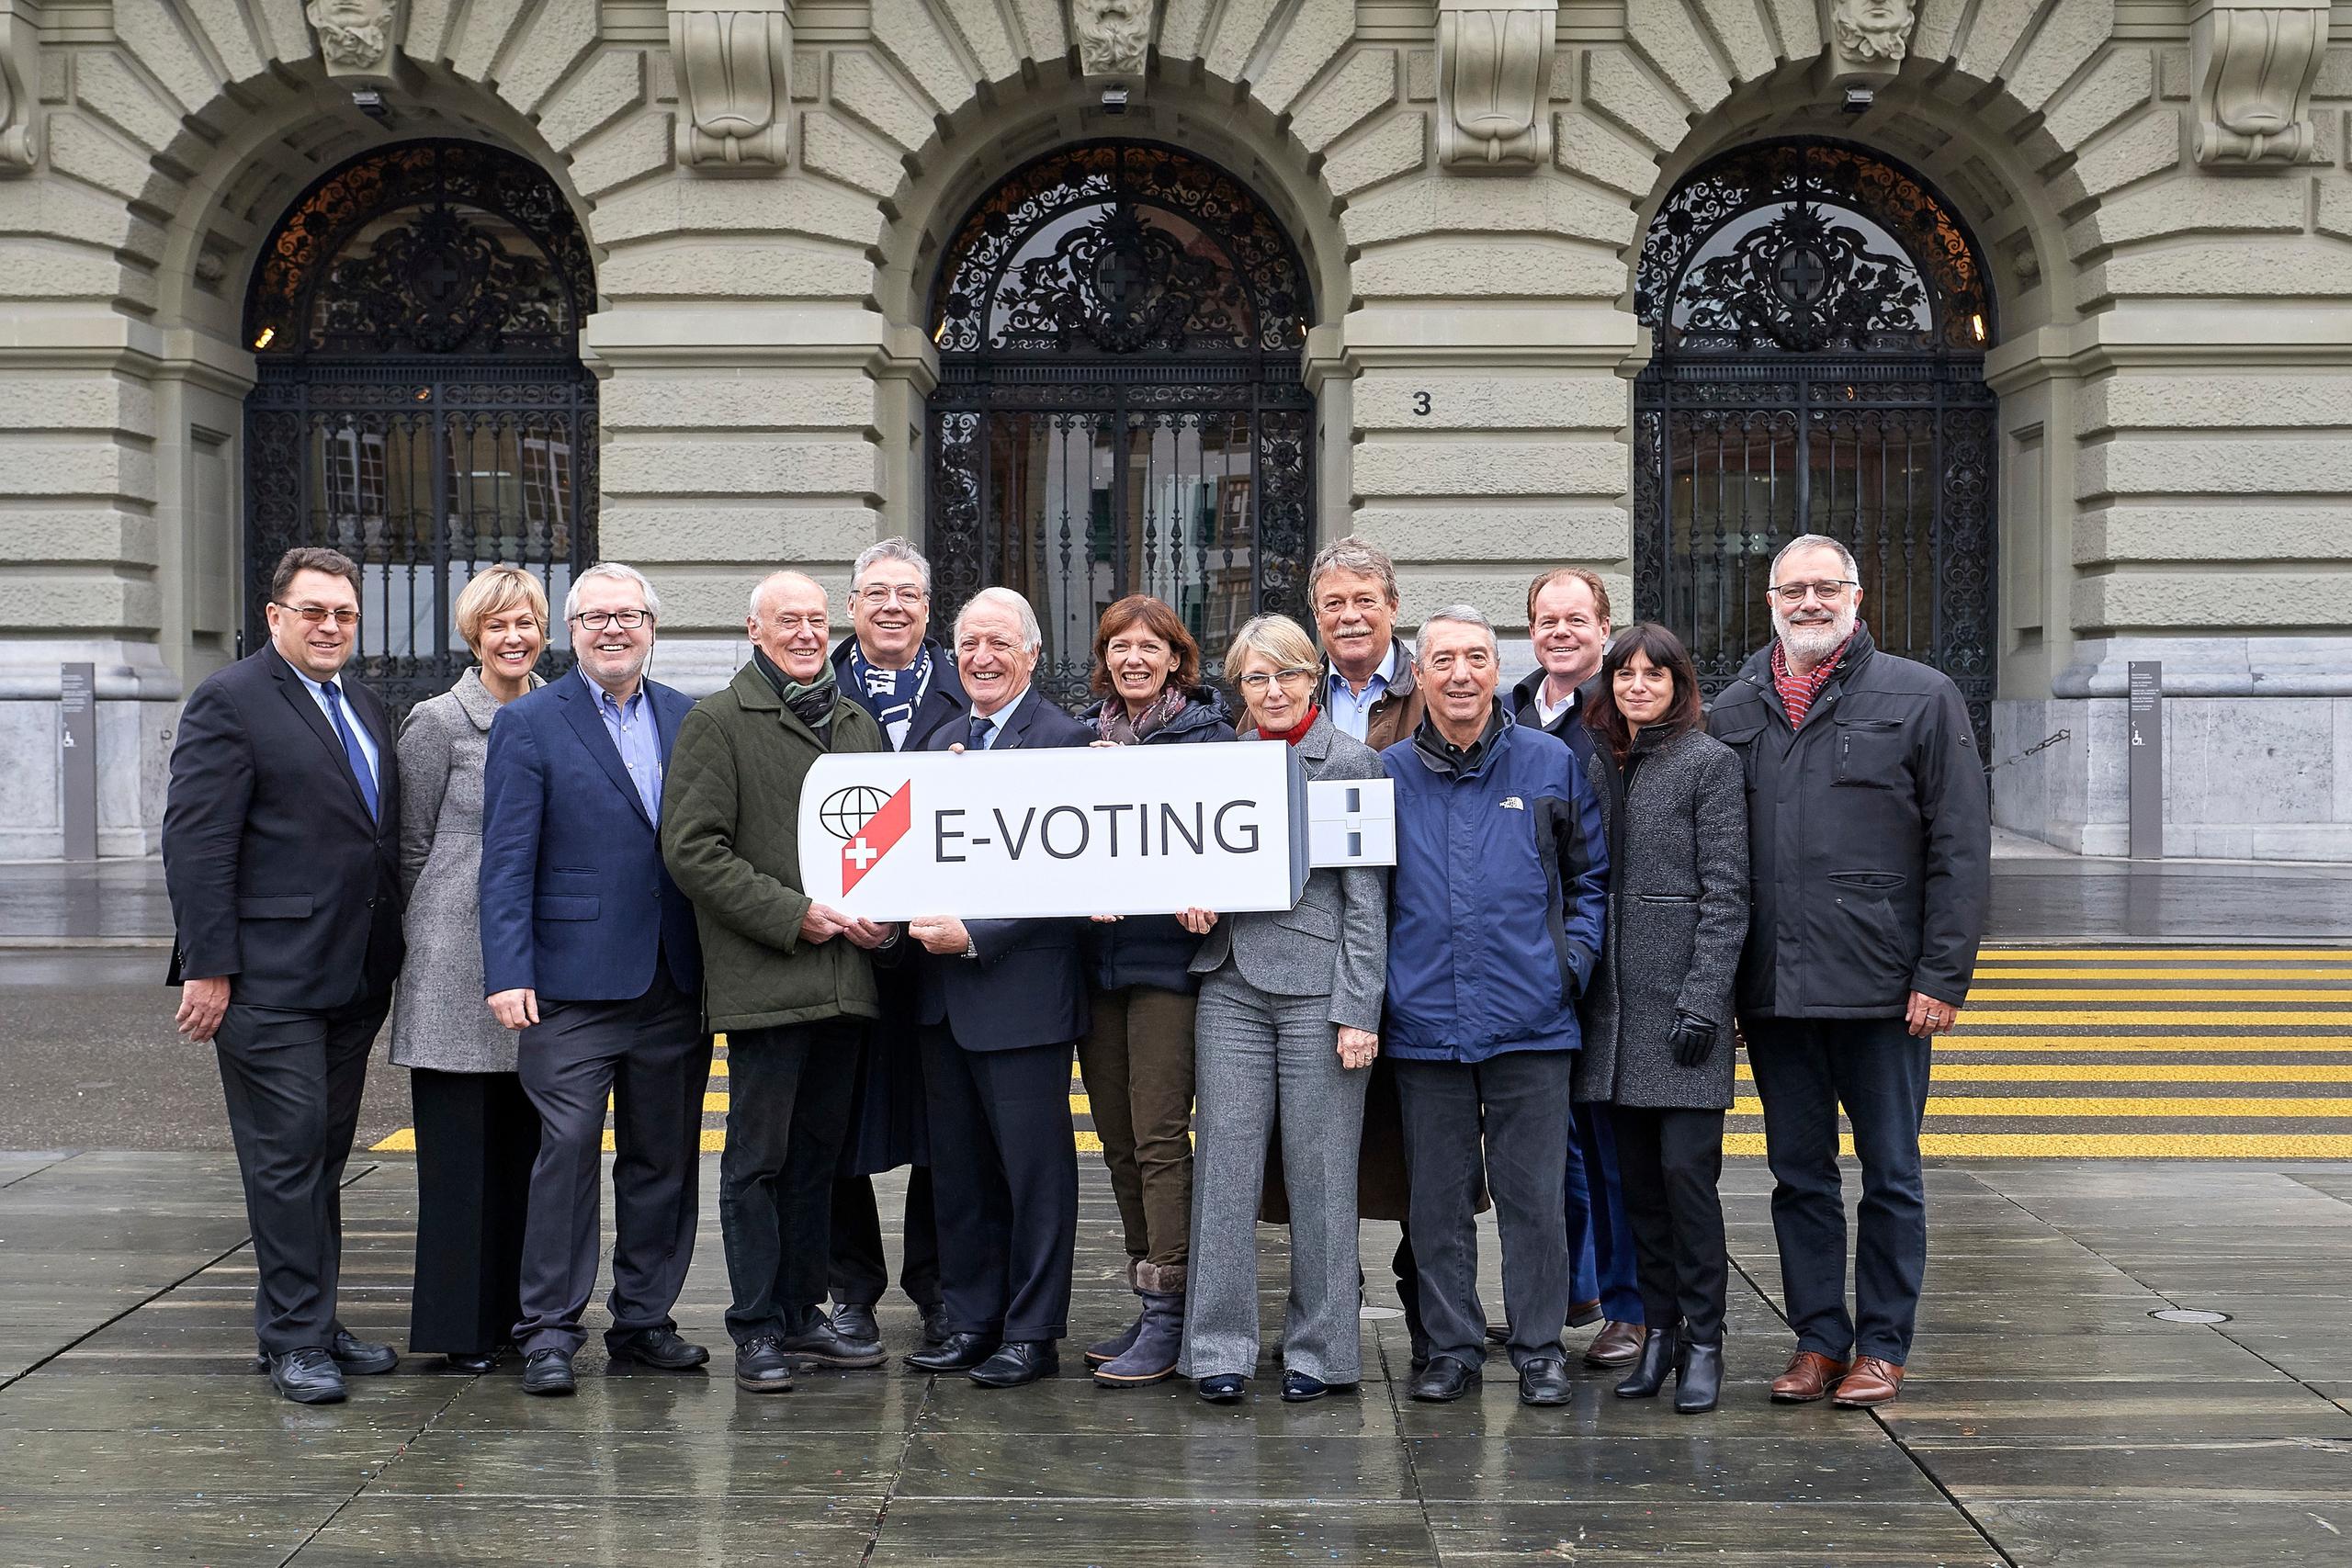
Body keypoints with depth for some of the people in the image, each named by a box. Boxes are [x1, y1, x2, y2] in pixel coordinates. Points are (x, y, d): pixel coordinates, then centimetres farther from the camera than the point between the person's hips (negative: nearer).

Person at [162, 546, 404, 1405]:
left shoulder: (367, 709, 17)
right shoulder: (230, 700, -6)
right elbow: (196, 843, -12)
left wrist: (387, 959, 14)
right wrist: (207, 968, -16)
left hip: (353, 978, 7)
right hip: (269, 977, -7)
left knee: (325, 1154, 12)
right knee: (287, 1155, -4)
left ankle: (311, 1323, 21)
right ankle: (294, 1340, 3)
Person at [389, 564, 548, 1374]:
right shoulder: (438, 721, -2)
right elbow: (413, 847, 3)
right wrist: (453, 925, 5)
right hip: (458, 965, -4)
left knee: (528, 1140, 7)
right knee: (460, 1145, -1)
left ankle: (519, 1306, 16)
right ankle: (461, 1326, 5)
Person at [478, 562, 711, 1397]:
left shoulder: (688, 720, 12)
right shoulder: (529, 724, 0)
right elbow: (507, 860, -5)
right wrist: (508, 973, -14)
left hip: (676, 982, 4)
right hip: (574, 981, -4)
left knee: (665, 1156, 9)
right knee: (567, 1148, -5)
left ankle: (644, 1319, 20)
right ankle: (549, 1329, 5)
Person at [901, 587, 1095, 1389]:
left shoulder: (1065, 740, -7)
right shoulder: (942, 743, 16)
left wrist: (976, 935, -18)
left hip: (1023, 989, -7)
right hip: (944, 991, 7)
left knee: (1035, 1167, 1)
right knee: (957, 1167, 12)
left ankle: (1032, 1333, 10)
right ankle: (972, 1321, 22)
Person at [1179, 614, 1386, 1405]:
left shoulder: (1351, 761, -1)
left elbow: (1366, 895, -4)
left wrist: (1359, 1010, -10)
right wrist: (1193, 896, 0)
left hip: (1317, 985, -4)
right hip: (1232, 984, 4)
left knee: (1319, 1170, 1)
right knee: (1227, 1162, 2)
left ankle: (1319, 1350, 12)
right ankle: (1220, 1347, 9)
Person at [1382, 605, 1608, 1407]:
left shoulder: (1551, 764, 4)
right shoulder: (1389, 774, 6)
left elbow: (1592, 874, 11)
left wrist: (1575, 958, 0)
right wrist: (1377, 981, 3)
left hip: (1530, 1022, -1)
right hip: (1424, 1022, 1)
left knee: (1534, 1196, 2)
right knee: (1438, 1198, 8)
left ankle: (1539, 1348, 14)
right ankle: (1451, 1347, 19)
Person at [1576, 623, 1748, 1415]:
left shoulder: (1709, 761, -3)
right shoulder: (1598, 764, 14)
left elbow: (1726, 891, -7)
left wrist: (1703, 999, -14)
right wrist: (1577, 983, 9)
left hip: (1684, 995, -5)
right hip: (1616, 998, 6)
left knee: (1686, 1167, -8)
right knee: (1637, 1173, 8)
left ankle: (1703, 1342, 2)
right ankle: (1659, 1330, 18)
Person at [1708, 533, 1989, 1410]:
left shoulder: (1921, 700, 0)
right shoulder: (1732, 713, 10)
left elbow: (1960, 851, -3)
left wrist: (1942, 976, -9)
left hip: (1883, 988, -3)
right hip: (1773, 991, 3)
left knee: (1890, 1175, 6)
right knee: (1799, 1174, 10)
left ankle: (1882, 1348, 16)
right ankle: (1818, 1340, 20)